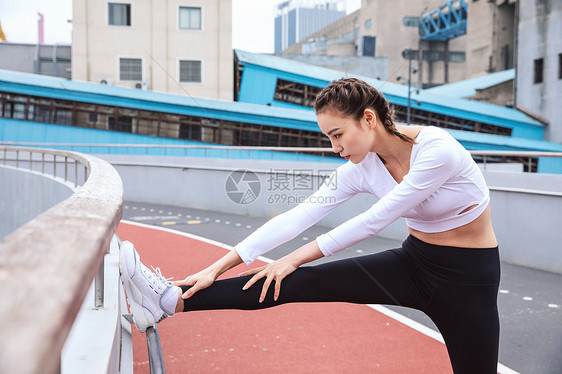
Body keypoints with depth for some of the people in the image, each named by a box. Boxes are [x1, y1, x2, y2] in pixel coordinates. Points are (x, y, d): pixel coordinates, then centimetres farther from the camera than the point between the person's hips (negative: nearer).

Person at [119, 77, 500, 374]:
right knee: (300, 282, -11)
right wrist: (220, 266, -14)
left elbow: (373, 221, -23)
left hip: (468, 277, -3)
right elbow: (297, 218, -10)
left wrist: (295, 258, -16)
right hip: (414, 262, 4)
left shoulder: (438, 149, -25)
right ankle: (171, 300, -16)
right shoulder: (361, 168, -7)